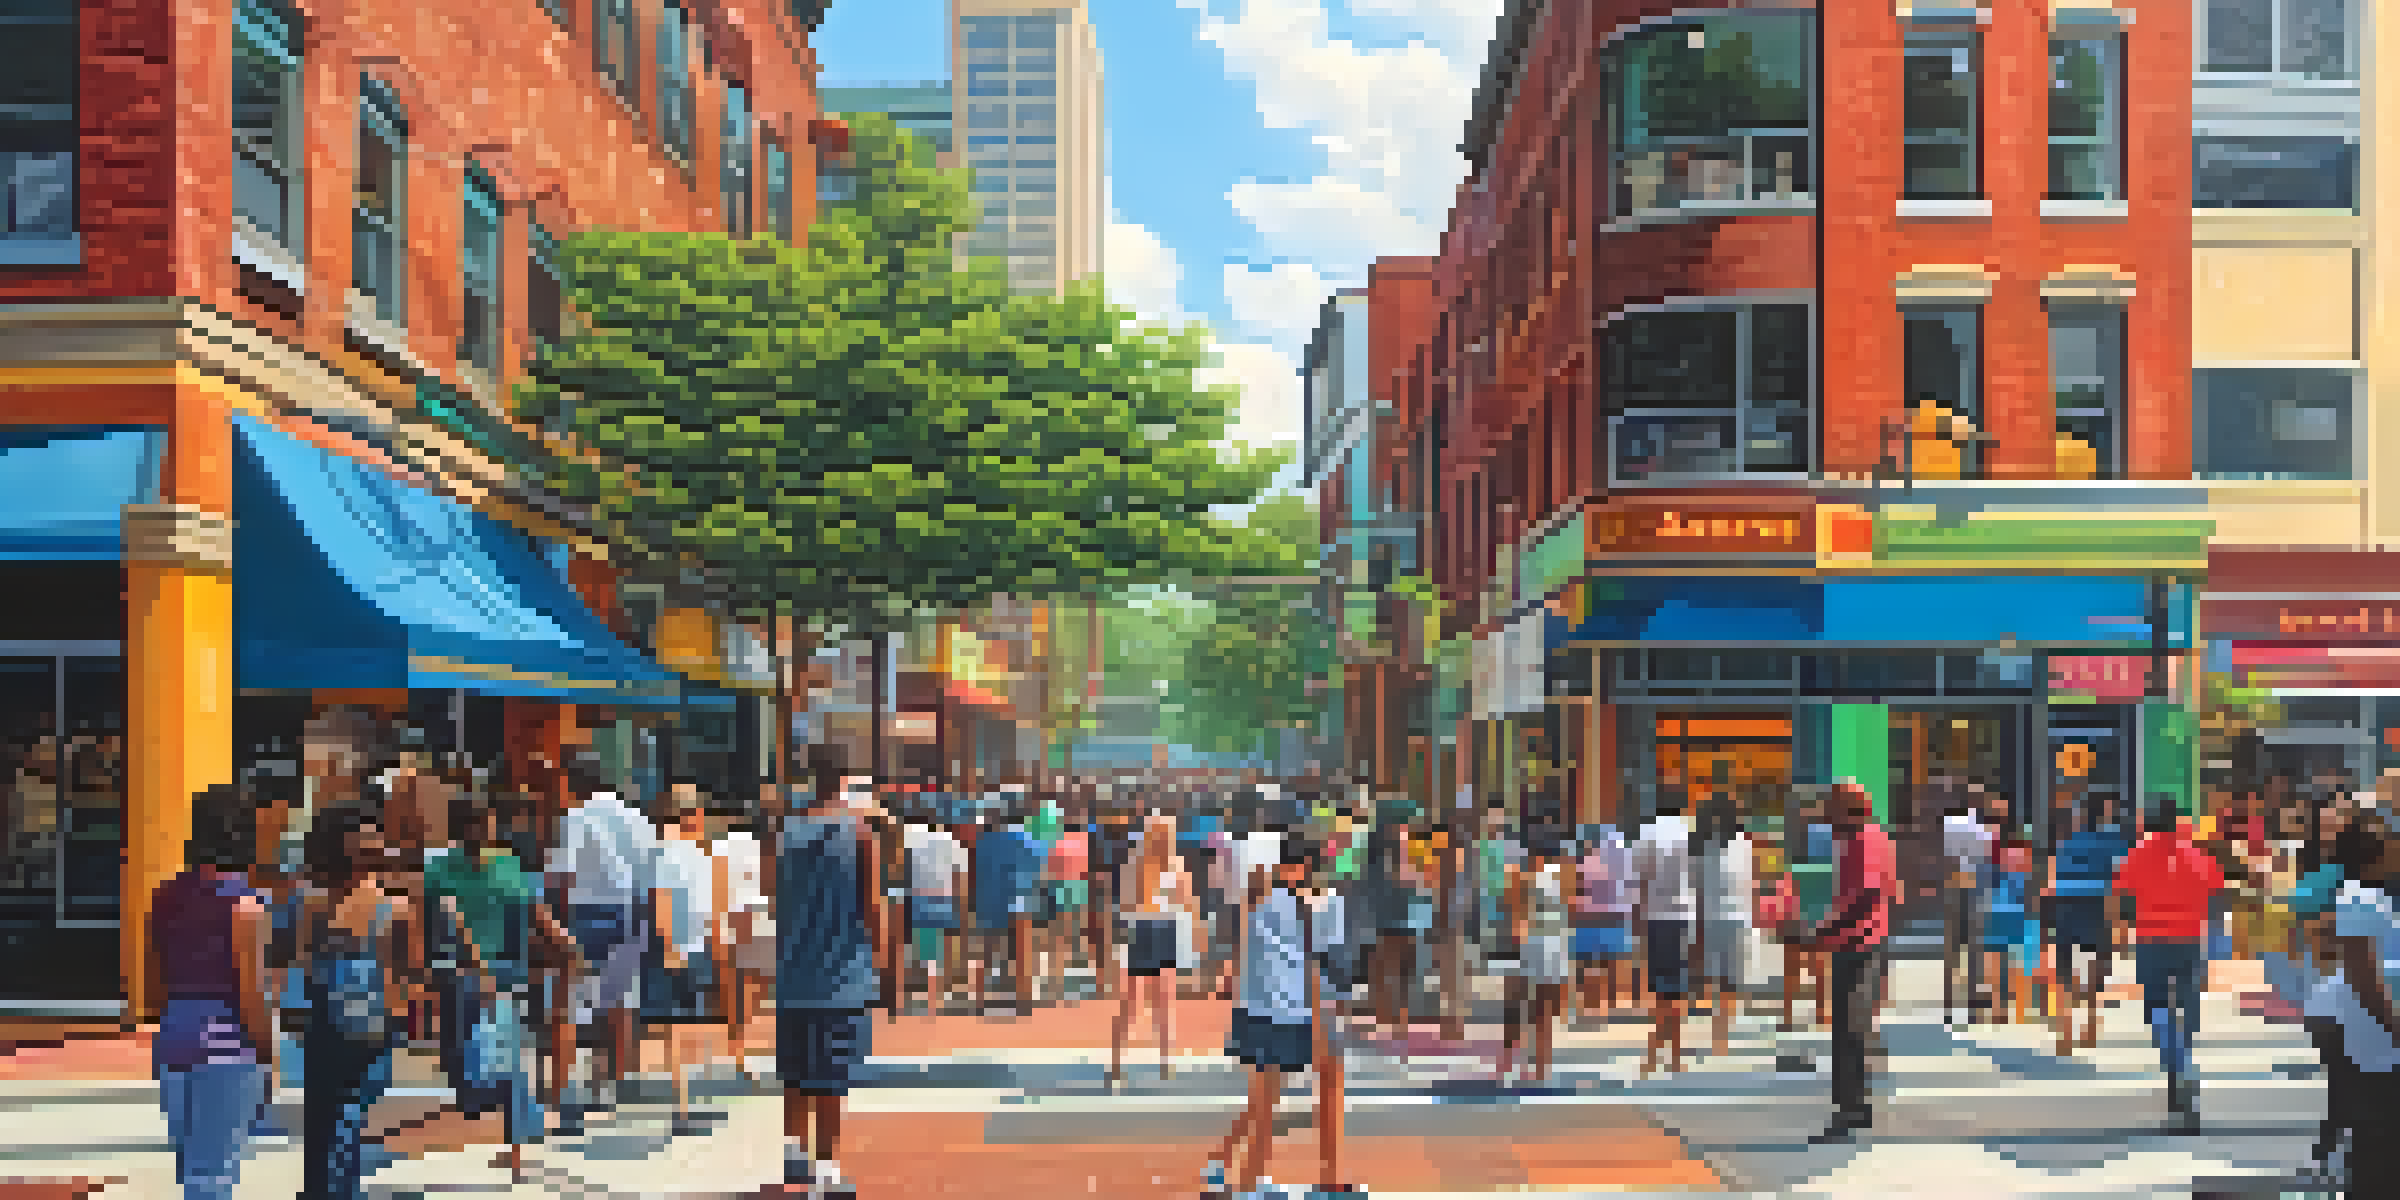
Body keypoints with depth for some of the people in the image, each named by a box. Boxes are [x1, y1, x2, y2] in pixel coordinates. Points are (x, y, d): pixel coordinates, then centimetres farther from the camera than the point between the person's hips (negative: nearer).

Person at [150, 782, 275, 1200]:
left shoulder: (167, 896, 6)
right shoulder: (243, 903, -13)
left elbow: (156, 983, 11)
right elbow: (252, 996, -15)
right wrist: (268, 1062, -5)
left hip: (172, 1044, 7)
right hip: (227, 1047, -7)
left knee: (192, 1163, 19)